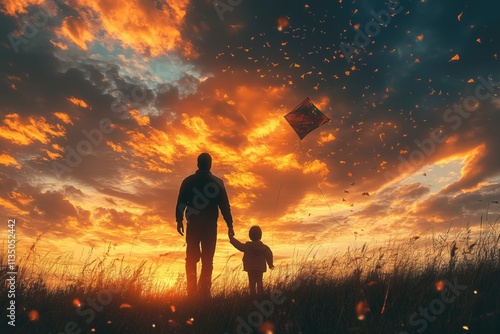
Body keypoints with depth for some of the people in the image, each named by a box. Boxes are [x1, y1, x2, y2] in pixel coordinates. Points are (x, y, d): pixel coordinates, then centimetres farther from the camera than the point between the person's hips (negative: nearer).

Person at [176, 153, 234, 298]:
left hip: (193, 224, 1)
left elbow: (181, 202, 2)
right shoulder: (217, 182, 2)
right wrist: (229, 225, 2)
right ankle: (204, 291, -4)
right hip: (210, 225, -1)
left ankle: (192, 292, 0)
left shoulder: (188, 181, 5)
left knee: (191, 258, 5)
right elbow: (224, 205, -1)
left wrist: (179, 221, 7)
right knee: (207, 260, 1)